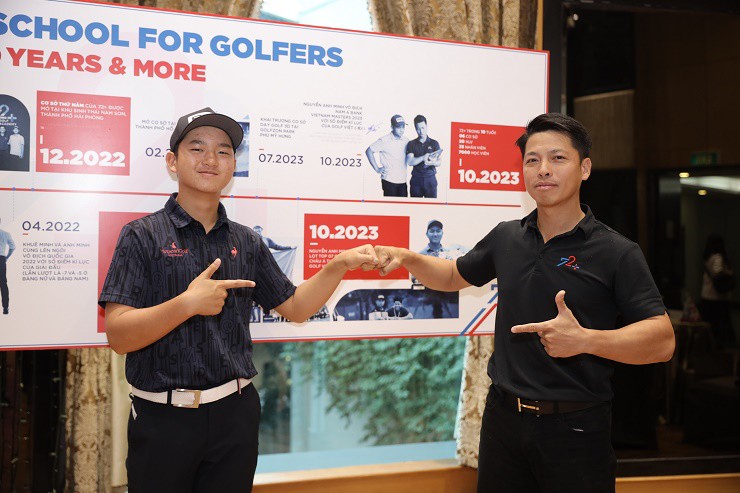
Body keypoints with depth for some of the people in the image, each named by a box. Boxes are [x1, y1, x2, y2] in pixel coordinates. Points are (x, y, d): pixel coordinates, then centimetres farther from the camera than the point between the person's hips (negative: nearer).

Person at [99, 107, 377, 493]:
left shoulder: (246, 242, 6)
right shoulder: (142, 236, -6)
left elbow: (294, 307, 11)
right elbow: (119, 336, -13)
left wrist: (339, 265, -2)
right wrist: (187, 304, -27)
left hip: (235, 414, 4)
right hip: (163, 418, -3)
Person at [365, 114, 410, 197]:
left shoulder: (406, 140, 8)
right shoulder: (384, 141, -8)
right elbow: (368, 151, -5)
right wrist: (377, 169, -7)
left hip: (403, 181, 5)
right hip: (389, 180, -5)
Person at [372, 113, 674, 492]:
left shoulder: (617, 253, -10)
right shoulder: (506, 238, 4)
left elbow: (662, 340, -15)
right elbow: (454, 276, 20)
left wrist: (584, 339, -30)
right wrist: (407, 257, 2)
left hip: (575, 428, -4)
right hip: (503, 416, 4)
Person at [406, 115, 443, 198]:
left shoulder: (434, 143, 6)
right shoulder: (411, 144, 5)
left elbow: (439, 162, -1)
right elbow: (410, 162, -9)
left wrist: (432, 162, -25)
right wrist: (423, 158, -25)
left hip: (430, 179, 0)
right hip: (416, 179, 0)